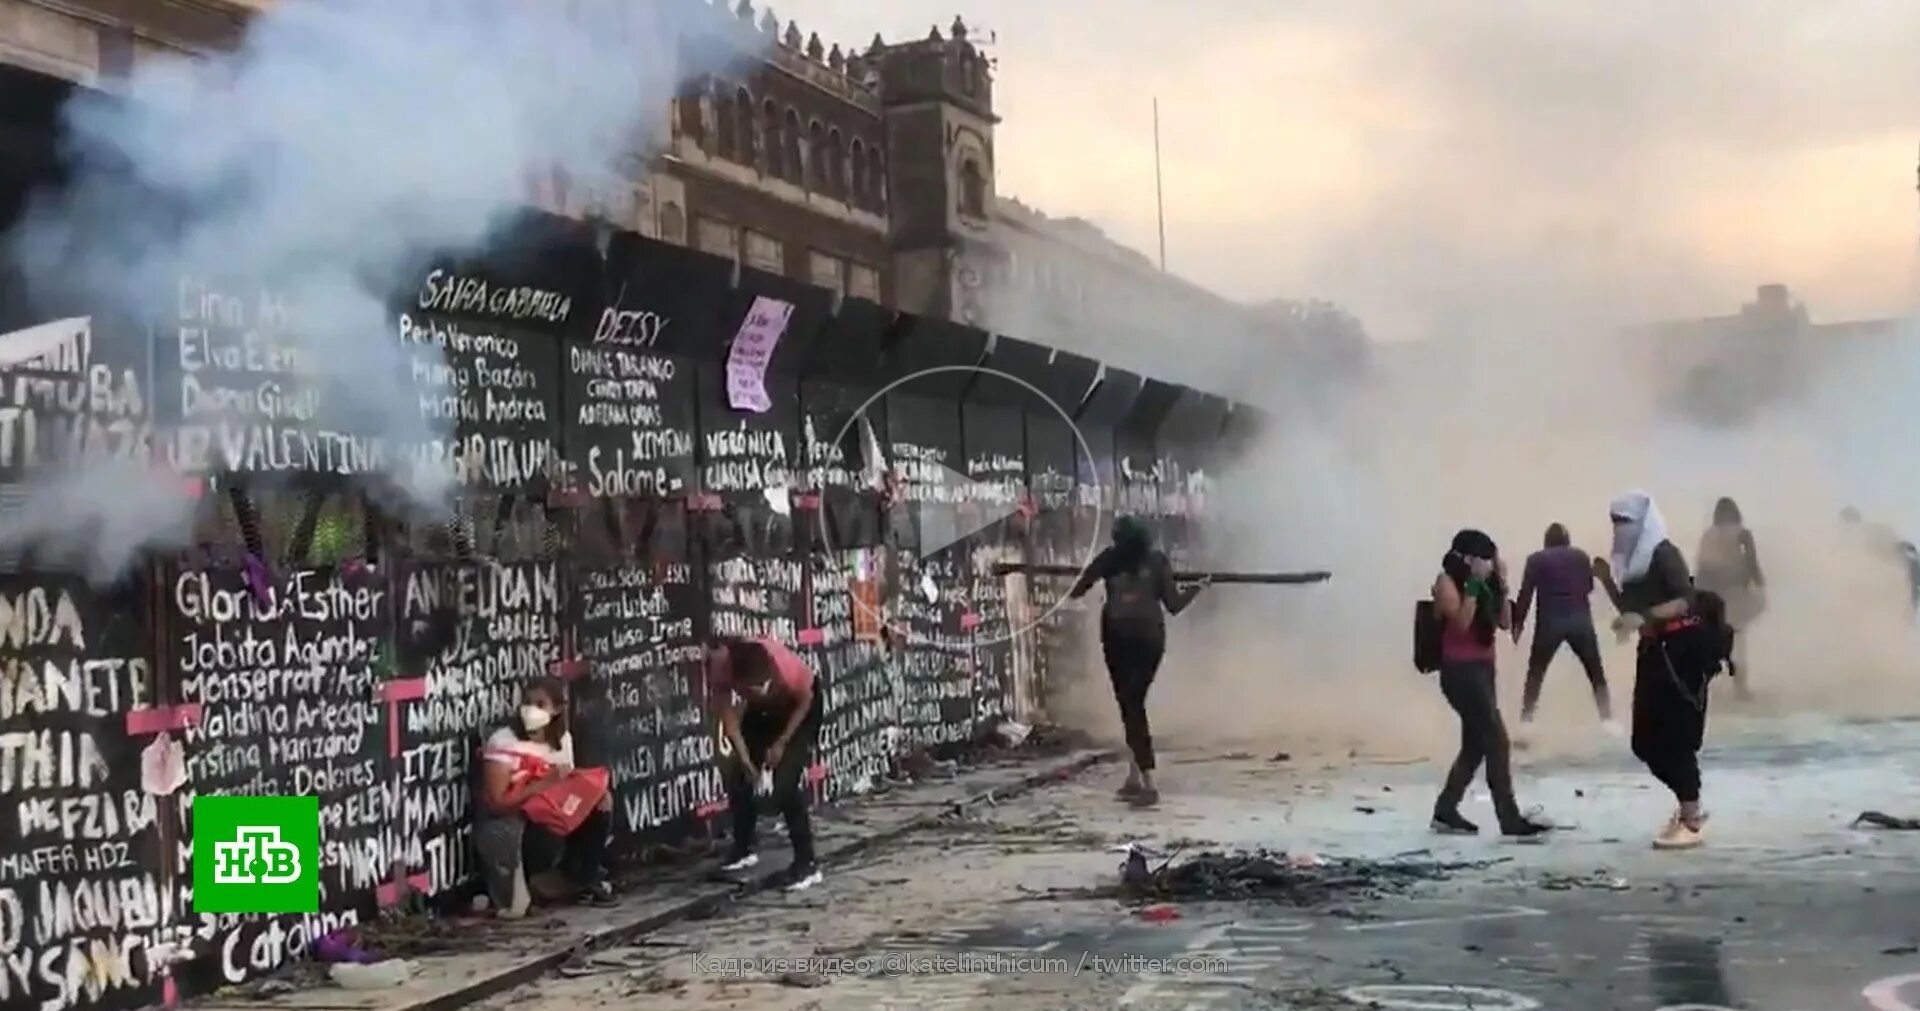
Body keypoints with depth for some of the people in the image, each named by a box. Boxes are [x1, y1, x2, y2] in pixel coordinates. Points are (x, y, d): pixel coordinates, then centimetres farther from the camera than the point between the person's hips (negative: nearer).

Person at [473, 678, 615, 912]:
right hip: (503, 828, -6)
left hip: (544, 820, 6)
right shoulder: (503, 743, -18)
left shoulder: (563, 739, 2)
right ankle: (515, 886, -6)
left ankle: (585, 880, 6)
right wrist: (545, 783, -29)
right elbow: (495, 803, -23)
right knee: (550, 844, -37)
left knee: (599, 812, -14)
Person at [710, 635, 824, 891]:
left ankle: (807, 863, -9)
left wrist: (781, 742, -15)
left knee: (784, 786, -17)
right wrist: (744, 758, -25)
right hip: (762, 709, 5)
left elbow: (806, 700, -19)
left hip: (800, 707, -5)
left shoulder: (785, 665, -41)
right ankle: (743, 850, 27)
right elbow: (729, 718, -19)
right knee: (738, 776, 5)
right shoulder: (720, 667, -33)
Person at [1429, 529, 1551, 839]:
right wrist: (1474, 584, -19)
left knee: (1475, 745, 11)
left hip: (1483, 669, 9)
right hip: (1460, 671, -9)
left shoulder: (1483, 585, 14)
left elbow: (1505, 622, 8)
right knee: (1496, 741, -12)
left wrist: (1501, 585, -1)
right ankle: (1510, 820, -11)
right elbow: (1461, 622, -20)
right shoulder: (1447, 581, -8)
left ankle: (1445, 812, 20)